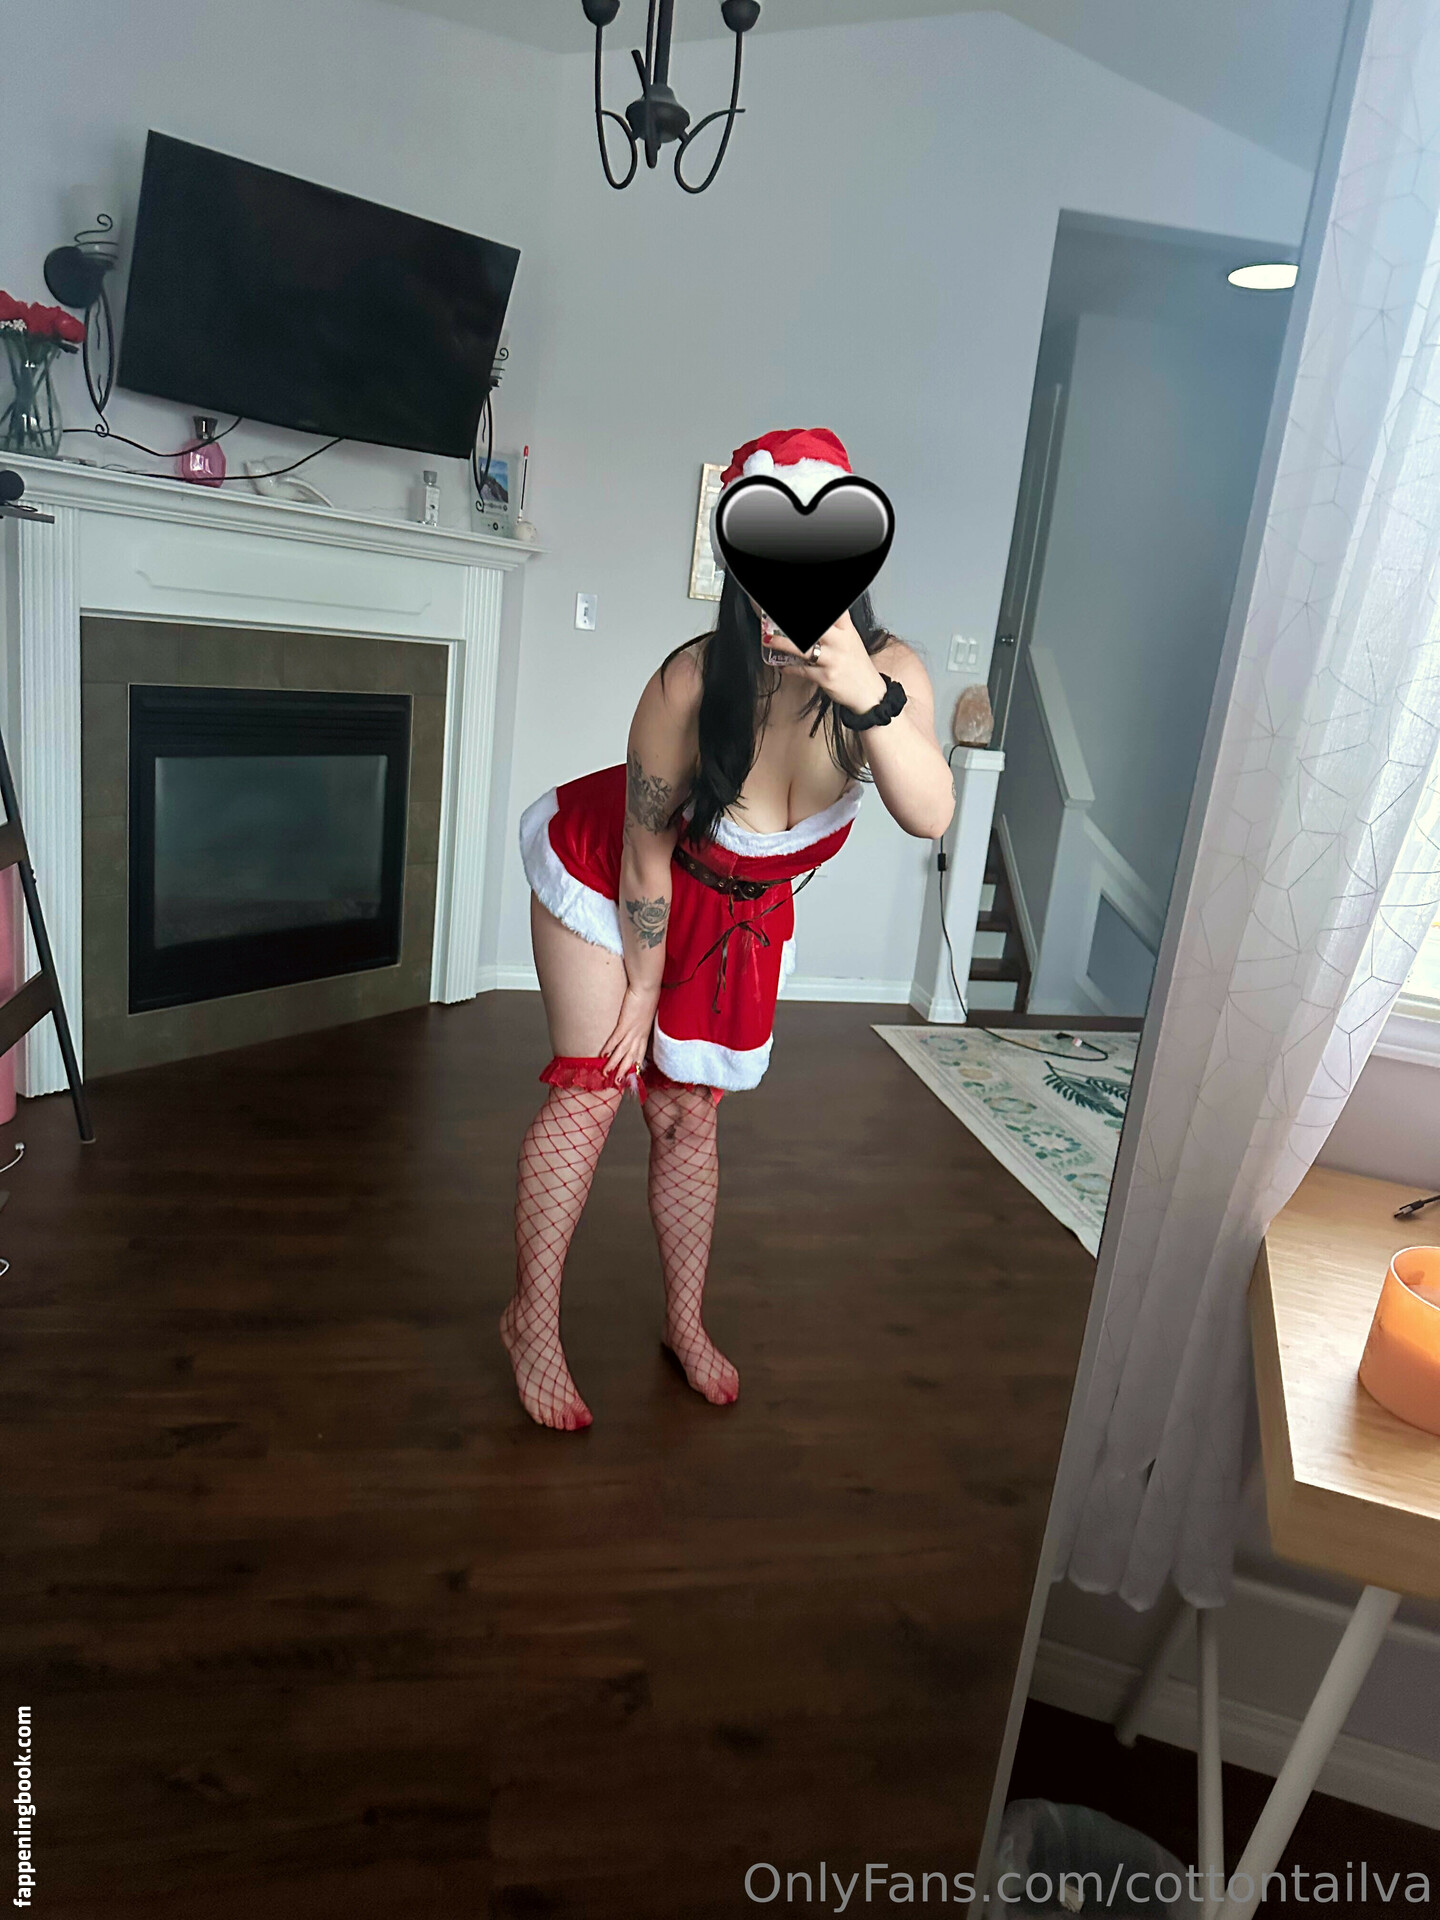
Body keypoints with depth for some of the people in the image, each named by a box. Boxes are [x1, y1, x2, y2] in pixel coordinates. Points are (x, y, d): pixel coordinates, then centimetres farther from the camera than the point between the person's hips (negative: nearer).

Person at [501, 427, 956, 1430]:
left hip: (740, 911, 4)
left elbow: (931, 816, -43)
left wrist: (870, 699, -59)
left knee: (690, 1111, 11)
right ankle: (533, 1321, 17)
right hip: (608, 875, -3)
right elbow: (645, 859, -23)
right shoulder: (693, 686, -35)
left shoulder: (889, 673, -26)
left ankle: (687, 1323, 29)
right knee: (589, 1091, -3)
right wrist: (642, 989, -12)